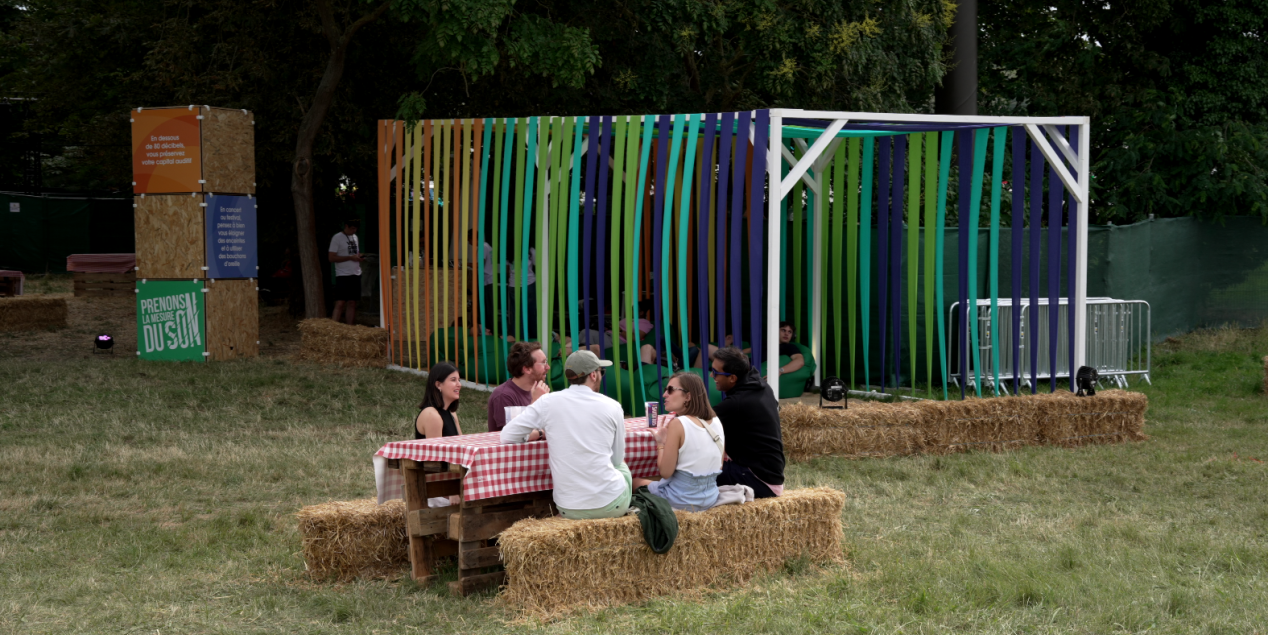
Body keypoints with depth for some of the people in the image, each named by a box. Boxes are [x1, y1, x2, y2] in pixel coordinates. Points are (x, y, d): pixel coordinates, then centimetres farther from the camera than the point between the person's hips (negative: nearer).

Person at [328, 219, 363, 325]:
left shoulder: (355, 237, 15)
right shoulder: (337, 238, -7)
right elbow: (332, 258, -12)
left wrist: (359, 257, 2)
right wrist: (350, 257, -16)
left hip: (355, 274, 7)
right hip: (343, 275, -7)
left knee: (352, 303, 6)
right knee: (340, 303, -11)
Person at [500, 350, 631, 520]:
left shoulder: (548, 402, -2)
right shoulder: (612, 406, -2)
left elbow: (507, 436, 1)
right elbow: (617, 459, 9)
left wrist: (540, 434, 18)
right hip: (610, 505, -1)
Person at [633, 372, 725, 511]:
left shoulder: (677, 424, -19)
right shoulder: (716, 422, 0)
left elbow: (665, 472, -17)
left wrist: (660, 443, -1)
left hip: (681, 501, -7)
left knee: (636, 482, 20)